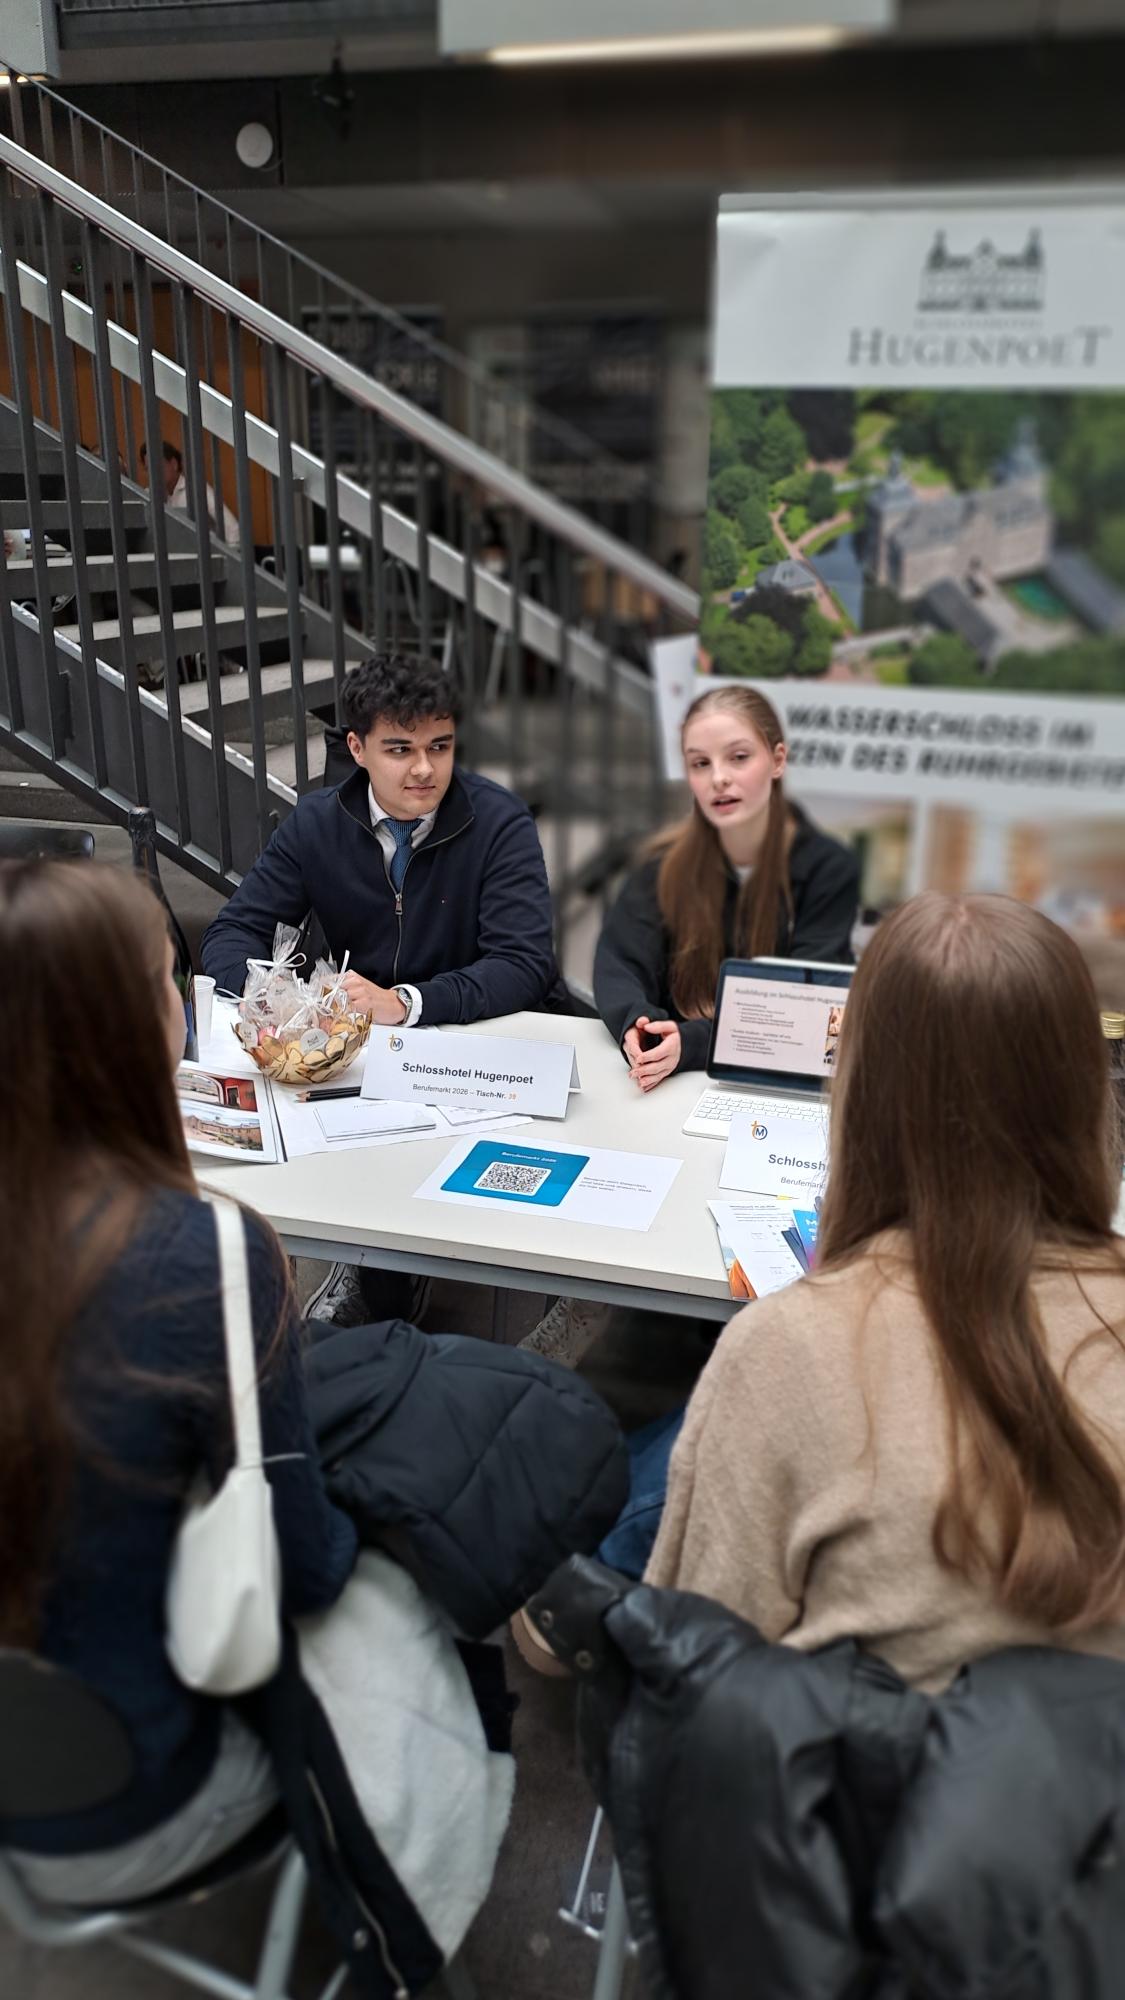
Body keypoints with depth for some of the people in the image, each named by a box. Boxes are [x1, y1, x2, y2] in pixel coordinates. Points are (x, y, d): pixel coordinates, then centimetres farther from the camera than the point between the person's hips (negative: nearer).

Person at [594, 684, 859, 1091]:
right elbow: (618, 962, -8)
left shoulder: (828, 869, -6)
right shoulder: (668, 862, 1)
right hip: (680, 1078, 1)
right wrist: (637, 1025, -31)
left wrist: (692, 1042, -29)